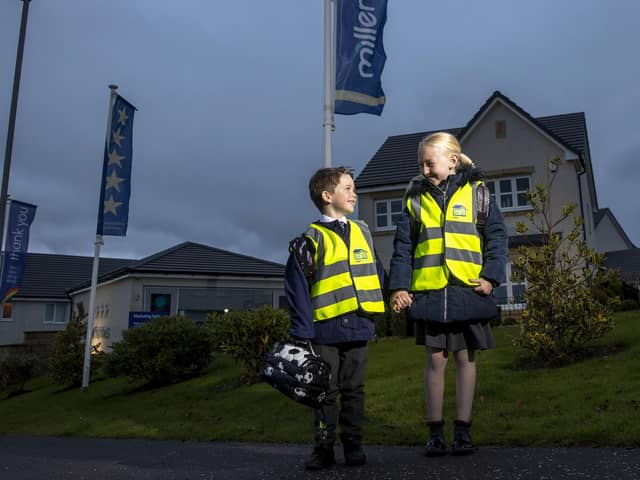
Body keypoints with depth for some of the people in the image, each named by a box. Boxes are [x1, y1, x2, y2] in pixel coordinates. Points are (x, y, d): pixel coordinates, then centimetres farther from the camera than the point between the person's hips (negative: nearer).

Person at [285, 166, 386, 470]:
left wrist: (375, 305, 6)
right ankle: (323, 447, 19)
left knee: (353, 390, 13)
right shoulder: (312, 239, -5)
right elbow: (297, 287, -9)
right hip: (326, 329, -4)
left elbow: (376, 271, 15)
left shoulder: (362, 231, 10)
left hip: (358, 327, 4)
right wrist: (302, 331, -13)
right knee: (326, 392, 7)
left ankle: (353, 445, 25)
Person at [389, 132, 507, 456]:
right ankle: (435, 432, 17)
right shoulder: (415, 199, 9)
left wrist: (491, 276, -8)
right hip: (429, 291, 1)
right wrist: (398, 286, -3)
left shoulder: (477, 192, 5)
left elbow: (497, 236, 3)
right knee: (435, 358, 5)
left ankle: (463, 430, 20)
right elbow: (403, 247, 6)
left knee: (465, 357, 8)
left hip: (468, 290, -1)